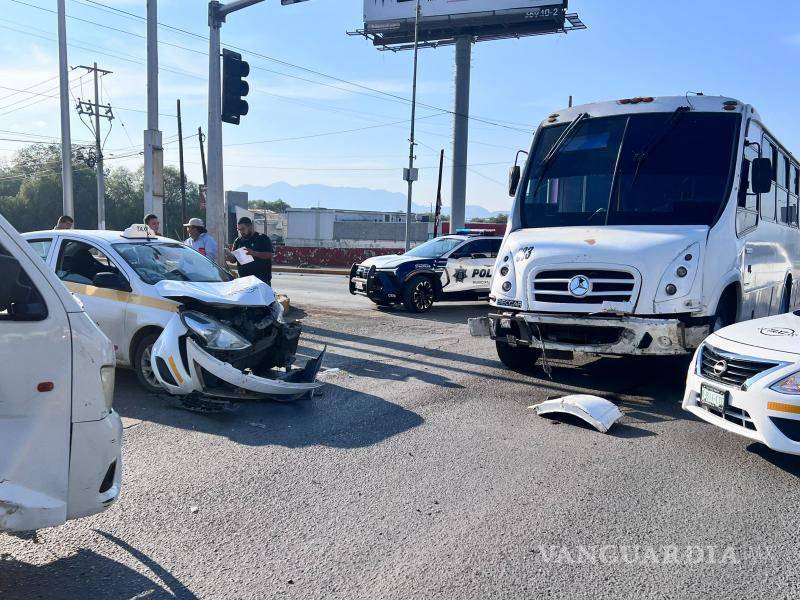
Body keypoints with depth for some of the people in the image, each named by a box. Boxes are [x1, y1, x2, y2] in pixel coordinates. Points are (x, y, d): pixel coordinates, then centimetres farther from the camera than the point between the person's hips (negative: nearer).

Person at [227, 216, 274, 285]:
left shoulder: (263, 238, -1)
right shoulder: (238, 241, 14)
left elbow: (269, 255, -12)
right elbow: (234, 260, 16)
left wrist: (254, 253, -25)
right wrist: (230, 257, -8)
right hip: (243, 279, 5)